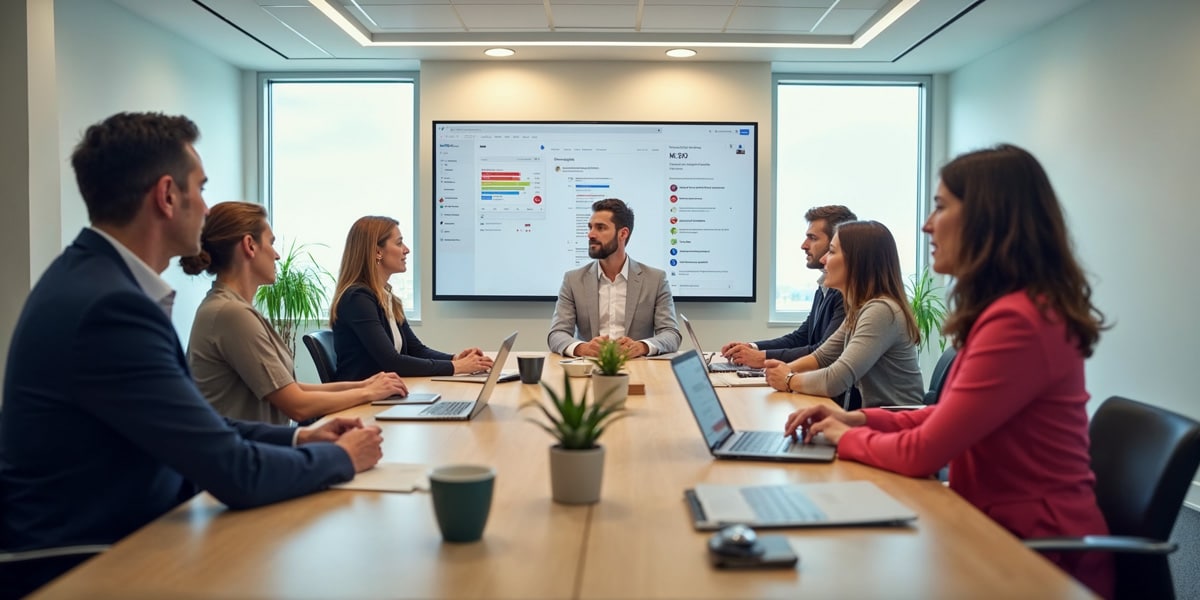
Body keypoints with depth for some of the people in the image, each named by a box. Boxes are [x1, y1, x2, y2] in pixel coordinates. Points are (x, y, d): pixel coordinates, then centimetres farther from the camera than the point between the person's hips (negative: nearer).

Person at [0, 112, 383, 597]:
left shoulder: (97, 276, 4)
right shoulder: (110, 304, -26)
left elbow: (195, 423, 11)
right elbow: (237, 474, -23)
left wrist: (298, 438, 3)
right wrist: (342, 457, -8)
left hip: (113, 536, 8)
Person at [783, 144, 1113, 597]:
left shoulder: (1017, 321, -25)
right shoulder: (1010, 308, 9)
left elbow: (922, 453, -21)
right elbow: (948, 422, 14)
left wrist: (848, 438, -4)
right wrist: (860, 419, 3)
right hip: (1007, 529, 8)